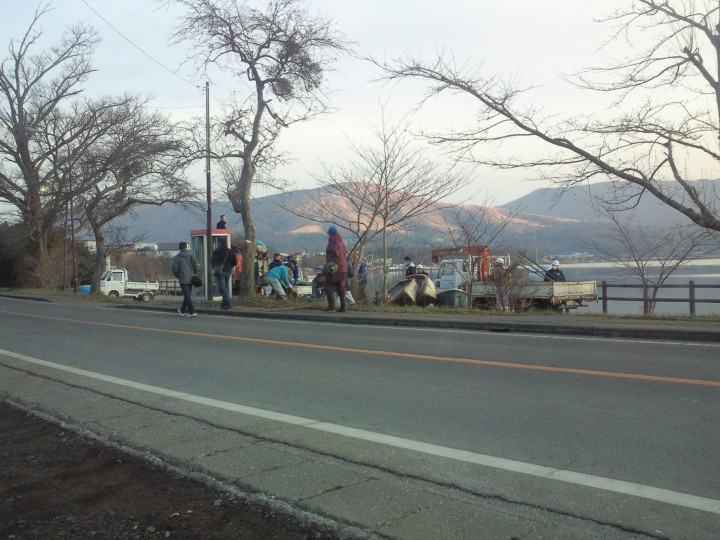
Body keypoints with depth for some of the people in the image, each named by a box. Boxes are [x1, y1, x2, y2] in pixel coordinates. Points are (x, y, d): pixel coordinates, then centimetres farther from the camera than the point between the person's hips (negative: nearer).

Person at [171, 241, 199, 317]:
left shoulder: (177, 257, -2)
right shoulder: (191, 255, 3)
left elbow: (174, 269, -6)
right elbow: (197, 265, -7)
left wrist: (178, 276, 12)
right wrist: (195, 273, 9)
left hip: (183, 279, -4)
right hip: (191, 279, 4)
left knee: (187, 296, -5)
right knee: (188, 295, 17)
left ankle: (192, 312, -14)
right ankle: (183, 310, 32)